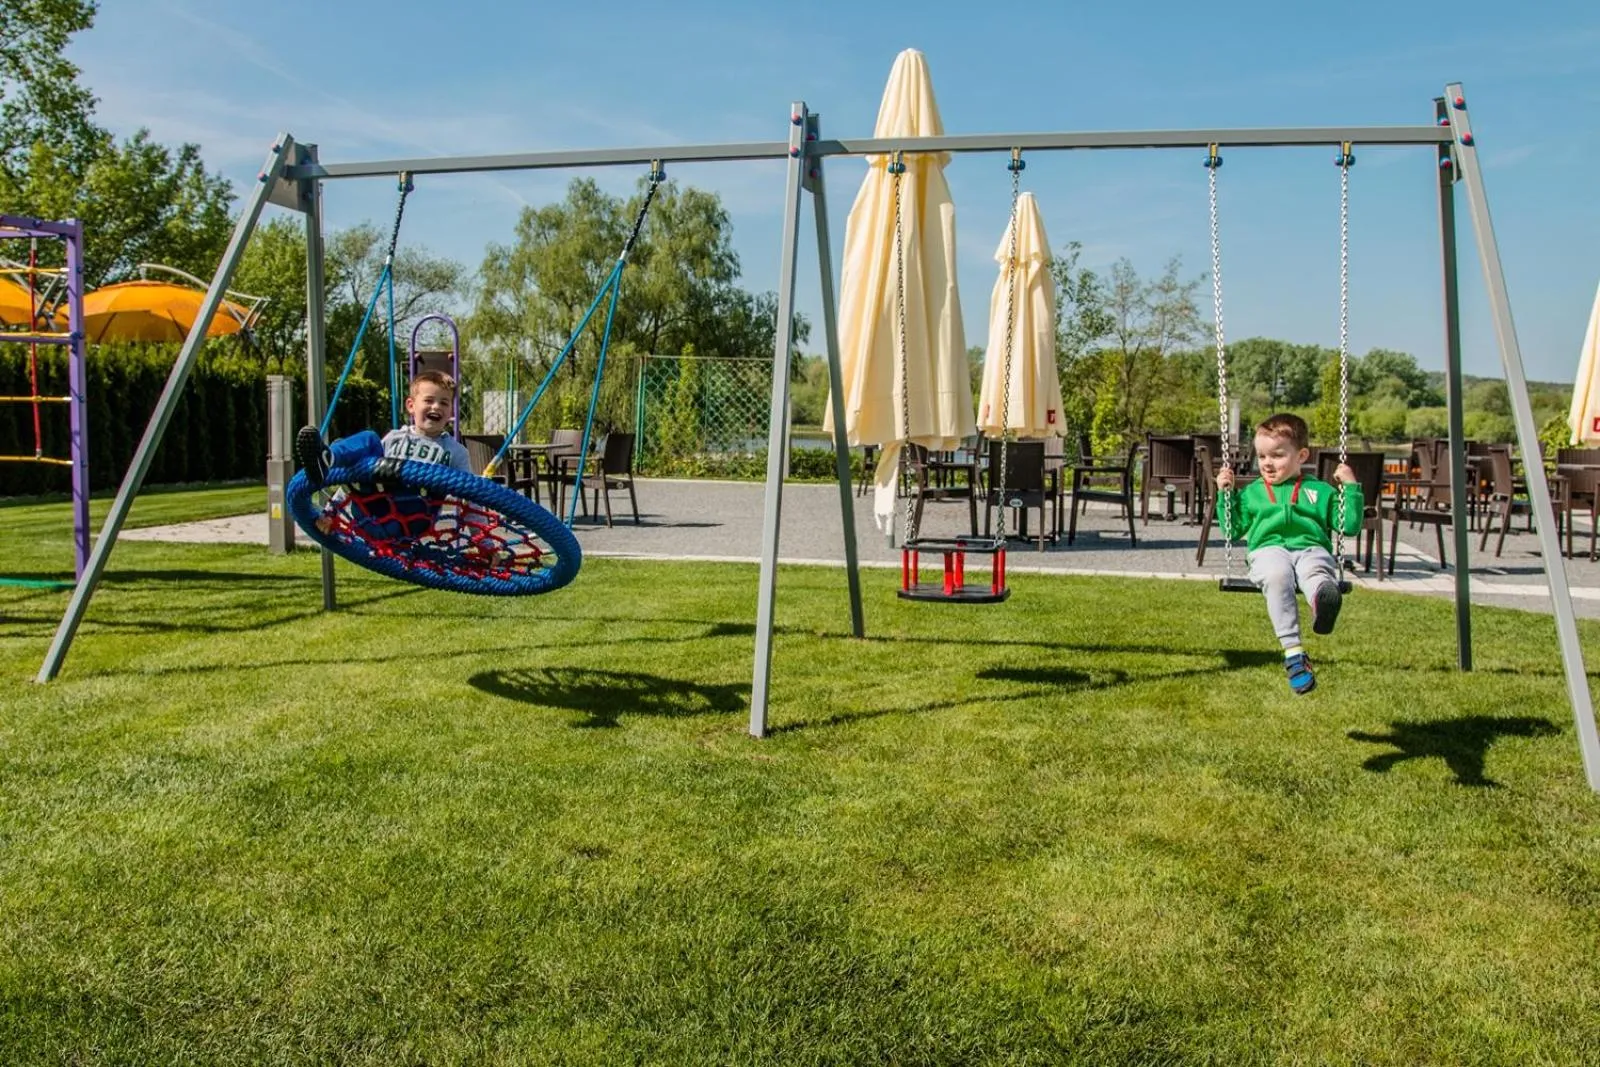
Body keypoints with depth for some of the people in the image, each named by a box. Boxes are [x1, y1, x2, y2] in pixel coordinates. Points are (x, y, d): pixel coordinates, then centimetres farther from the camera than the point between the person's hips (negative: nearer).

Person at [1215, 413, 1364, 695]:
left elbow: (1350, 526, 19)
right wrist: (1225, 493, 18)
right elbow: (1232, 530, 27)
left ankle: (1324, 598, -75)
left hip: (1311, 548, 1)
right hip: (1268, 549, -1)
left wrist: (1351, 488, 10)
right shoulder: (1251, 493, 28)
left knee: (1316, 571, -37)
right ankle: (1293, 653, -47)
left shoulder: (1320, 491, 25)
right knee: (1277, 576, -37)